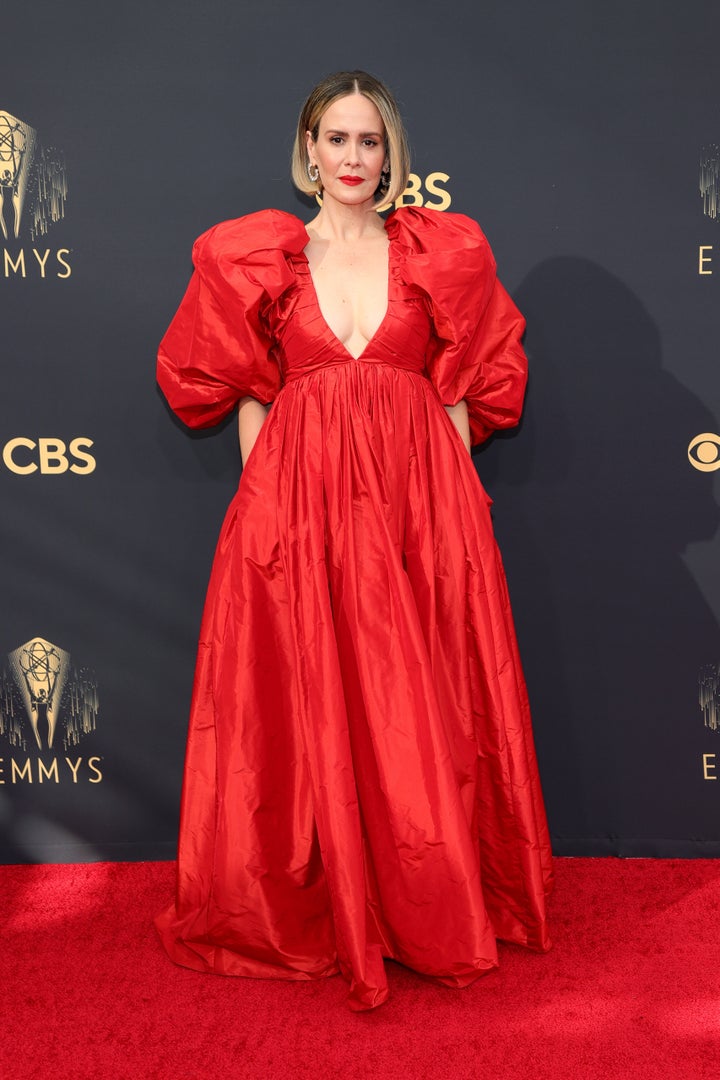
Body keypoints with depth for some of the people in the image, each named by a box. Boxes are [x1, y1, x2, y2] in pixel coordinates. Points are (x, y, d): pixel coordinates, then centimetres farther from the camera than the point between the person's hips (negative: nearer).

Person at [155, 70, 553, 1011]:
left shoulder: (441, 253, 10)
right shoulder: (259, 260, 9)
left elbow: (463, 392, 8)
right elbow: (245, 394, 10)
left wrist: (452, 498, 1)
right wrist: (262, 498, 2)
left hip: (419, 501, 0)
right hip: (298, 500, 0)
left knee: (422, 707, 4)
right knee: (309, 712, 4)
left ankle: (438, 910, 22)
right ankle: (322, 912, 21)